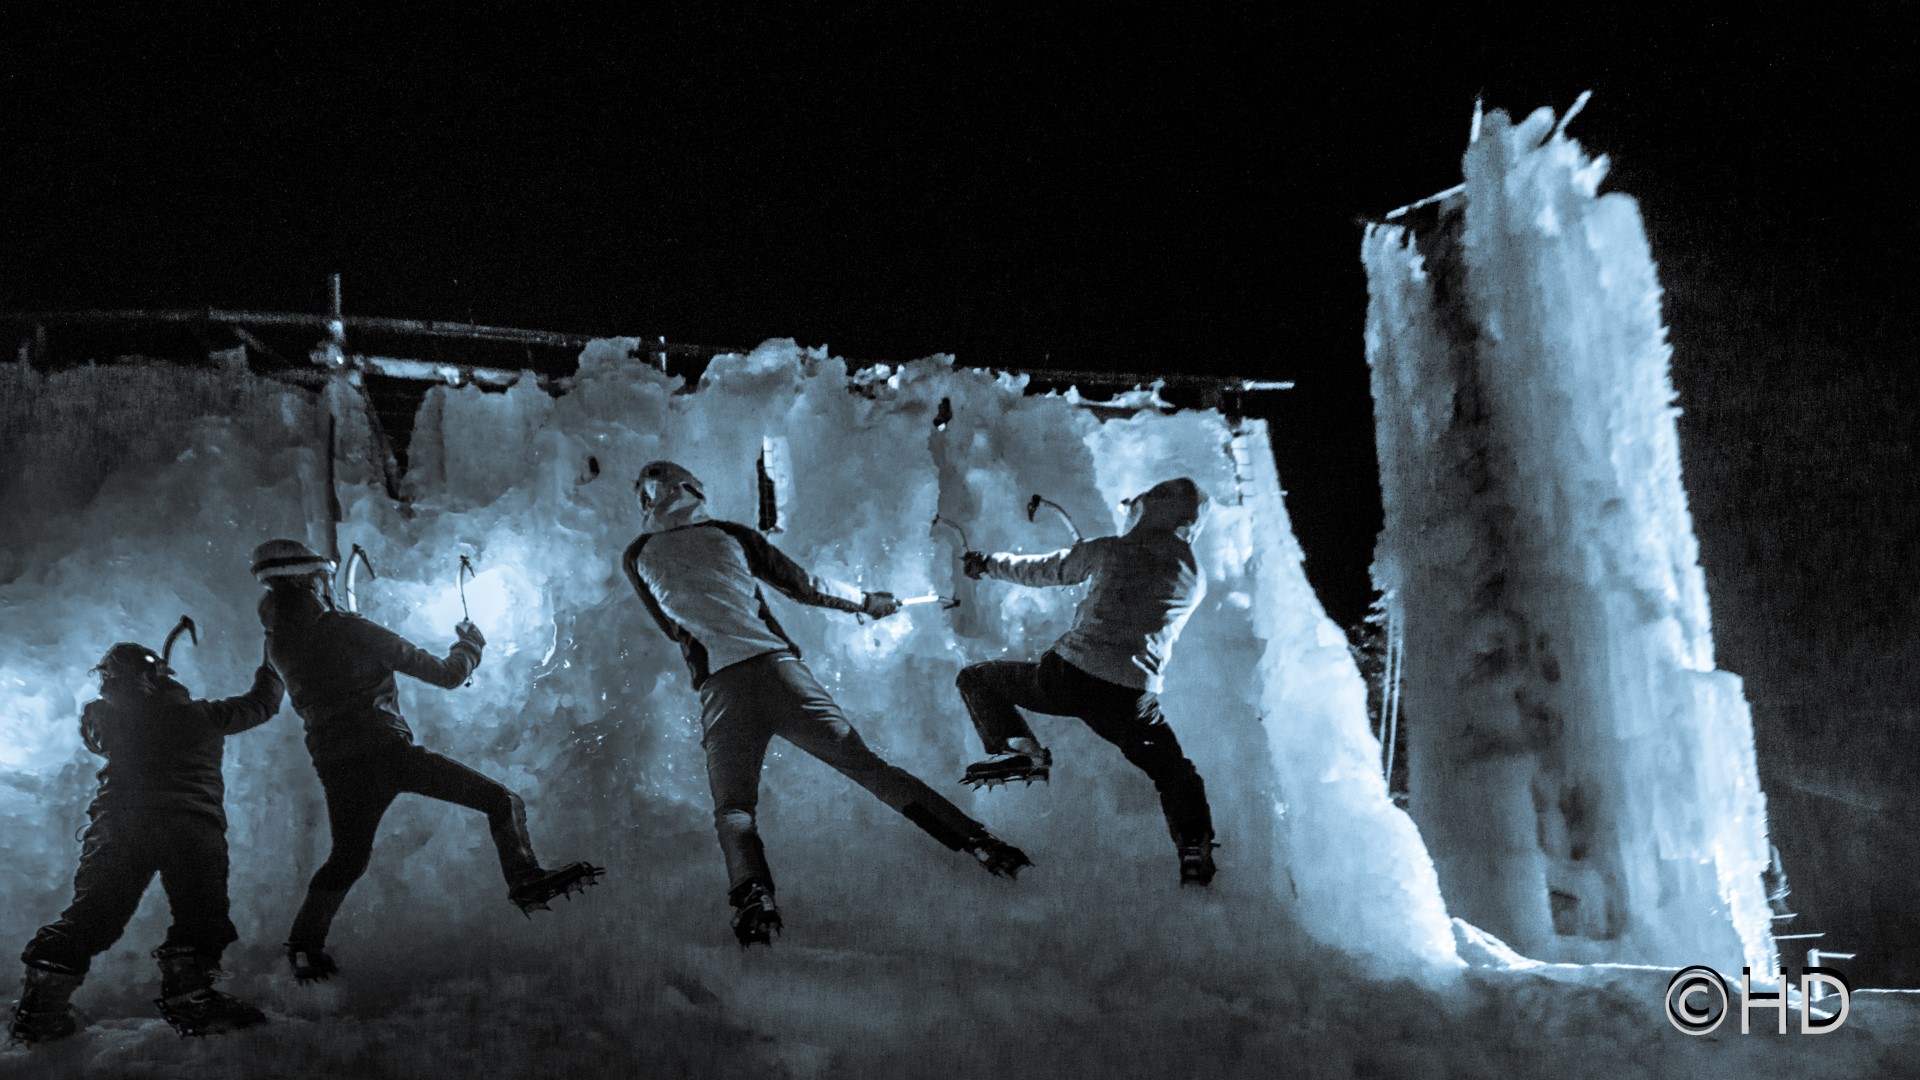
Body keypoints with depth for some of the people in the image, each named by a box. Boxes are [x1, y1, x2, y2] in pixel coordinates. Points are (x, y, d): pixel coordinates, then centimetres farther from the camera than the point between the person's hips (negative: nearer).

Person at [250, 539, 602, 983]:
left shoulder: (278, 642, 3)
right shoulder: (353, 631, -10)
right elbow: (446, 675, -4)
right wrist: (471, 644, 14)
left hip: (336, 767, 6)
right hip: (387, 751, -6)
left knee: (347, 857, 25)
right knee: (500, 800, -1)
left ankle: (304, 944, 24)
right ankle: (526, 881, -12)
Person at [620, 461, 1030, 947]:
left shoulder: (637, 557, 14)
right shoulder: (729, 533, 15)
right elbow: (805, 587, 19)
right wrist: (868, 601, 33)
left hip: (721, 685, -1)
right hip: (778, 666, 1)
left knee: (732, 807, 3)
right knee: (866, 764, 5)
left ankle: (752, 897, -26)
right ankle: (976, 839, -1)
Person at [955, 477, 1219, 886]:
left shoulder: (1110, 551, 5)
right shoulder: (1195, 580, 12)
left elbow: (1043, 570, 18)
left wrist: (989, 563, 35)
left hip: (1069, 676, -2)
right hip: (1133, 698, 3)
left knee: (975, 680, 17)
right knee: (1174, 771, 25)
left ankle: (1019, 751, -2)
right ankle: (1195, 847, 4)